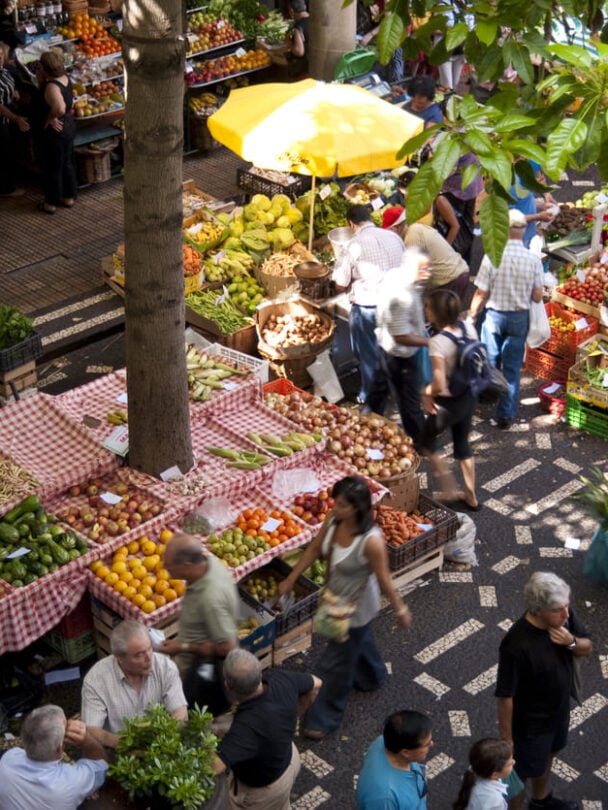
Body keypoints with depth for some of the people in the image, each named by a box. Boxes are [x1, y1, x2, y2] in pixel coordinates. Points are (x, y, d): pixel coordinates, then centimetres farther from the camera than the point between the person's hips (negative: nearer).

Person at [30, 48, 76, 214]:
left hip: (53, 132, -9)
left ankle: (51, 204, 21)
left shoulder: (52, 86, -30)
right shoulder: (64, 78, -2)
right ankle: (69, 198, 35)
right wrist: (42, 79, -6)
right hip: (67, 127, 9)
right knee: (66, 164, 21)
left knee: (51, 169, 7)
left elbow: (59, 108, -45)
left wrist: (49, 118, -27)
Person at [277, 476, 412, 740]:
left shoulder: (371, 541, -38)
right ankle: (372, 676, 65)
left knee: (335, 664, 10)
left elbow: (384, 580, -24)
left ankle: (324, 718, 32)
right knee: (359, 641, 35)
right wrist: (290, 580, 4)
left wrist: (400, 611, -10)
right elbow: (314, 549, -2)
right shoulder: (333, 519, -18)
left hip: (356, 609, -7)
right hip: (336, 599, 7)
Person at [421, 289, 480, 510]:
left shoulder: (438, 342, -29)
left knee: (427, 439, 19)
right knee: (462, 442, 25)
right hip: (469, 396, 7)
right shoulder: (468, 327, -8)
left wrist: (426, 392, -10)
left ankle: (451, 493, 22)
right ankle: (470, 498, 36)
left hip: (450, 402, -7)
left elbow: (440, 385, -30)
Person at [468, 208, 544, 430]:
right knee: (512, 368, 9)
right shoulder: (533, 260, -12)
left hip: (494, 315, -1)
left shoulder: (492, 257, -18)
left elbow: (481, 294, -13)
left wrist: (472, 315, 3)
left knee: (490, 362, 20)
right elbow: (537, 297, -6)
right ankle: (506, 414, 11)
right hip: (519, 318, 1)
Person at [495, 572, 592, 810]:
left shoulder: (564, 615, -19)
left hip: (560, 710, 7)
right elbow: (505, 696, -28)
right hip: (530, 723, -7)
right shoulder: (516, 645, -39)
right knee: (521, 775, 17)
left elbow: (588, 647, -2)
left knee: (547, 755, 33)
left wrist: (572, 643, -26)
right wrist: (506, 738, -18)